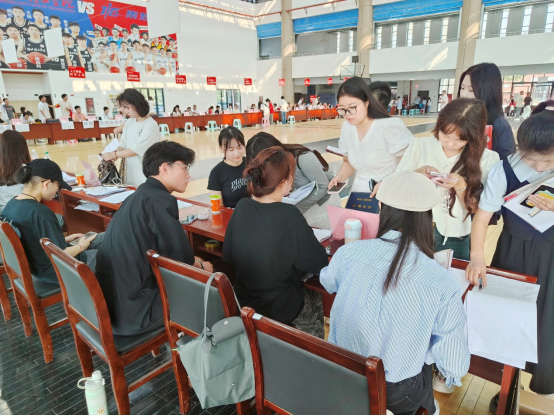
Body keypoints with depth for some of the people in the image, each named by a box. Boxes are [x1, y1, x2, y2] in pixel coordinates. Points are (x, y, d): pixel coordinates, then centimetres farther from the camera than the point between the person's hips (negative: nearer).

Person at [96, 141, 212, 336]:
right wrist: (200, 266, 5)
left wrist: (193, 260, 13)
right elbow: (181, 258, -15)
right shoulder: (159, 201, -19)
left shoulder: (138, 197, 10)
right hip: (135, 310, -9)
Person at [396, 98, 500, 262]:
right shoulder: (420, 146, -7)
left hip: (457, 241, 0)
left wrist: (461, 186, -22)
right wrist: (417, 174, -22)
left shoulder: (488, 159, -9)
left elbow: (475, 209, -5)